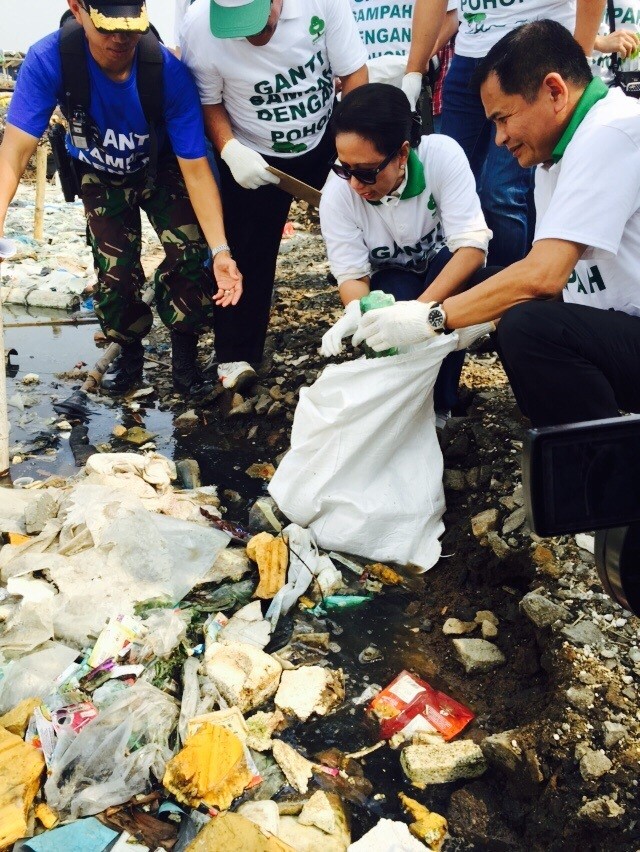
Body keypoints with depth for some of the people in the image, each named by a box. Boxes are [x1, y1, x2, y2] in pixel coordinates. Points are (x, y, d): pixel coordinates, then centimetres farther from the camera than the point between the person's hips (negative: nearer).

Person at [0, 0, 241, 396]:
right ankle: (130, 352, 24)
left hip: (162, 170, 0)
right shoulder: (48, 60, -32)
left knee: (191, 255, -19)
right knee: (115, 272, -8)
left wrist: (221, 251, -39)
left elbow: (196, 168, -31)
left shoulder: (170, 73, -33)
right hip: (101, 177, 1)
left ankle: (184, 356, 5)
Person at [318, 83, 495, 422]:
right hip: (391, 280, 1)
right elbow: (352, 274, -18)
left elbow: (472, 246, -33)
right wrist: (357, 313, -43)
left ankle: (438, 404, -17)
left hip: (447, 269, 0)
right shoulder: (337, 193, -23)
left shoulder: (442, 155, -29)